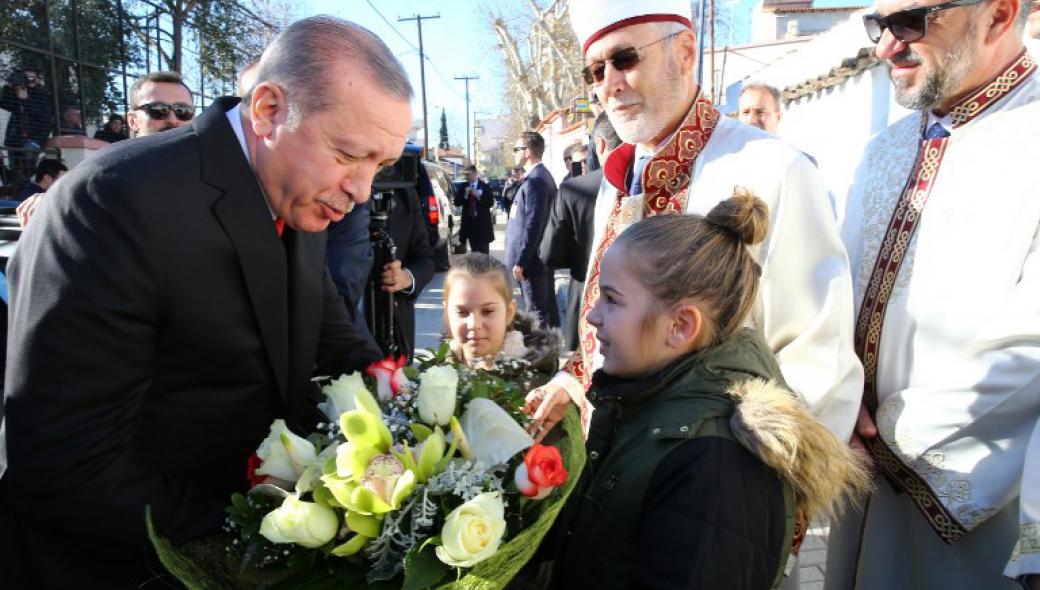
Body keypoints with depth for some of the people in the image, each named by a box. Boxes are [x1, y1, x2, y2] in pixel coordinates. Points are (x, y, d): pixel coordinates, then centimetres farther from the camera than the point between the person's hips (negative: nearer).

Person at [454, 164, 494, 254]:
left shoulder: (485, 186, -1)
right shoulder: (462, 187, 5)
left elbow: (491, 203, -7)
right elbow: (457, 203, -1)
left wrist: (478, 196, -17)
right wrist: (465, 195, -14)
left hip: (483, 222, -2)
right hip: (469, 221, 2)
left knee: (484, 251, 1)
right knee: (474, 250, 7)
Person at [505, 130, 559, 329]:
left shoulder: (535, 180, -18)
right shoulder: (543, 176, 13)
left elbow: (533, 225, -22)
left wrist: (520, 262, -19)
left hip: (532, 260, -10)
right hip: (544, 257, 10)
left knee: (537, 314, -4)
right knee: (548, 310, 15)